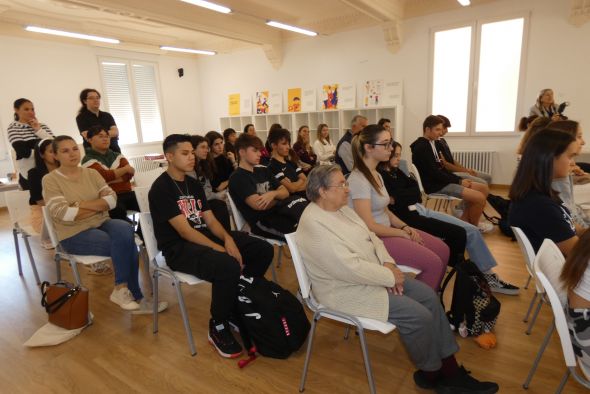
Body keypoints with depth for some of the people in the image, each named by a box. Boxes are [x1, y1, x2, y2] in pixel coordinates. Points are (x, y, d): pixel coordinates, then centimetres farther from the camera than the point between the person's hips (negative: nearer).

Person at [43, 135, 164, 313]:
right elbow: (62, 213, -16)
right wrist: (99, 206, -10)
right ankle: (135, 296, -11)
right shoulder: (50, 180, -4)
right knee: (126, 245, -26)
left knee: (125, 230, -30)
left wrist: (83, 204, -15)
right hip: (75, 234, -4)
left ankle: (122, 289, -18)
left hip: (102, 223, 4)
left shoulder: (92, 173, 9)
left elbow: (112, 199, -2)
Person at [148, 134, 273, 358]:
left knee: (263, 250, -4)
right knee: (228, 266, -36)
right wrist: (220, 250, -25)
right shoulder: (161, 188, -10)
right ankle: (218, 328, -10)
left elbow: (210, 220, 8)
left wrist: (228, 239, -12)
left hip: (206, 237, 8)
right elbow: (184, 231, -18)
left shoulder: (194, 184, 14)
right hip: (179, 248, -8)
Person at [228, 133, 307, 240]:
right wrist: (278, 199, 3)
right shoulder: (237, 178, -4)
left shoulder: (263, 170, 19)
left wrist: (273, 194, -11)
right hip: (262, 222, -7)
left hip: (277, 211, 7)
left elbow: (285, 192, 14)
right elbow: (258, 205, -16)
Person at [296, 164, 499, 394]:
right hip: (349, 290, -9)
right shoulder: (314, 225, -25)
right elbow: (350, 268, -28)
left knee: (429, 296, 1)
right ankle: (431, 374, 13)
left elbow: (370, 237, 10)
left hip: (372, 275, 9)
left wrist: (388, 263, -7)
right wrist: (389, 277, -17)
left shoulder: (342, 209, 5)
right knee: (418, 315, -15)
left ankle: (450, 369, 13)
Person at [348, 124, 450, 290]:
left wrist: (404, 227, -2)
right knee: (433, 263, -13)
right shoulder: (358, 180, -21)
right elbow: (369, 226, -23)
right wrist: (402, 233, -13)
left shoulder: (376, 174, 10)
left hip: (387, 228, 10)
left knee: (443, 250, 7)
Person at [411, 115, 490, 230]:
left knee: (484, 188, 8)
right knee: (480, 198, -15)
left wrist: (460, 179, 4)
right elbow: (434, 173, -21)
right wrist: (459, 181, -13)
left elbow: (441, 169, 16)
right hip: (435, 185, -10)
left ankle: (464, 220, 13)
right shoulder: (422, 147, -17)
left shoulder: (431, 143, 14)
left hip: (441, 180, 10)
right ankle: (474, 225, 12)